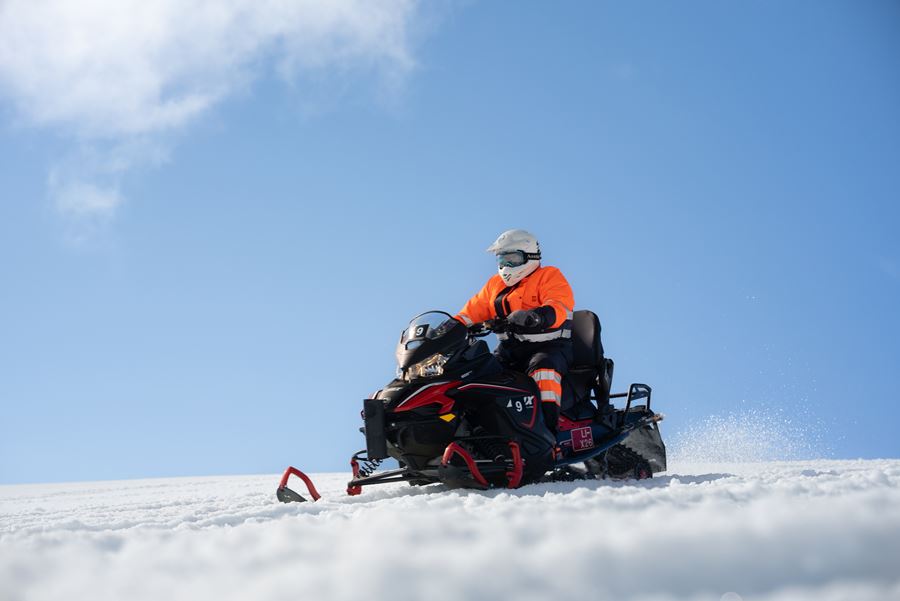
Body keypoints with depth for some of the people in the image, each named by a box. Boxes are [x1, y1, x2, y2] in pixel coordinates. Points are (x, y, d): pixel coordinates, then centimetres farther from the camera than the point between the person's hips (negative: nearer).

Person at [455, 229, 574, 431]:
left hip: (548, 348, -6)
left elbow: (559, 307, -19)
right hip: (509, 351, 7)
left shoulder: (549, 276, 0)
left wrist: (537, 316, -41)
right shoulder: (495, 284, 21)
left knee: (542, 369, -38)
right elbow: (473, 311, 17)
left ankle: (548, 428, -47)